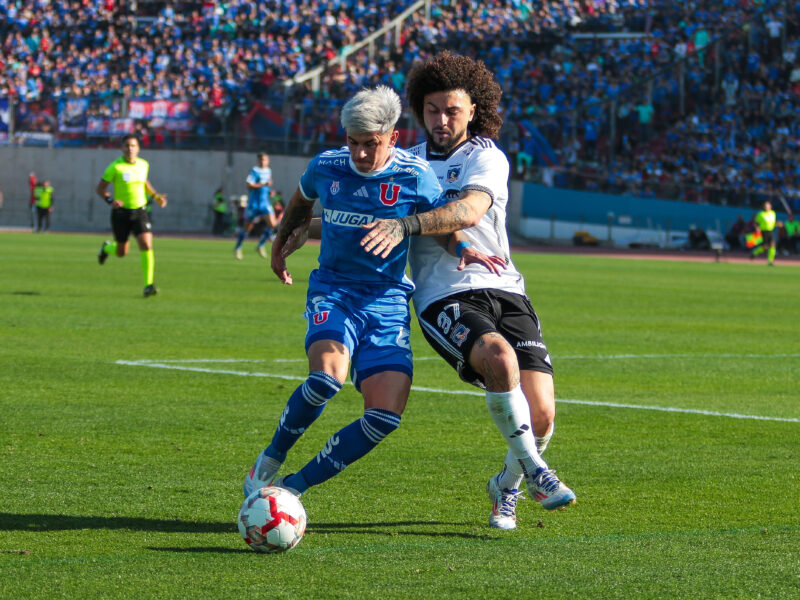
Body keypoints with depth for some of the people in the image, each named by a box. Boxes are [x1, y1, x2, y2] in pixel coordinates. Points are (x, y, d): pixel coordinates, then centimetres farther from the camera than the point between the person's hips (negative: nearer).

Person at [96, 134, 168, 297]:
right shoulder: (115, 167, -12)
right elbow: (100, 188, -6)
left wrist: (155, 196, 9)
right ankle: (107, 248, 48)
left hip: (140, 211, 2)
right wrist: (110, 201, -25)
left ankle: (148, 285, -14)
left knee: (146, 245, -17)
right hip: (121, 212, -2)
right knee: (121, 252, 10)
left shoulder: (143, 165, 2)